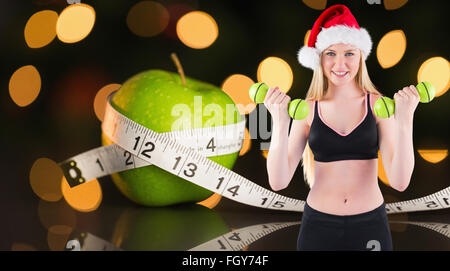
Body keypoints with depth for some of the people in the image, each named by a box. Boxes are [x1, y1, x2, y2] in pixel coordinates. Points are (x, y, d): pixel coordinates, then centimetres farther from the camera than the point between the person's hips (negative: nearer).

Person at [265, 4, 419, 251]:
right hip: (318, 225, 0)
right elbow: (278, 182, -11)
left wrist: (405, 119, -21)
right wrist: (280, 123, -21)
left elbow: (399, 182, -12)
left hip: (370, 225, 0)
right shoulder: (307, 110, -4)